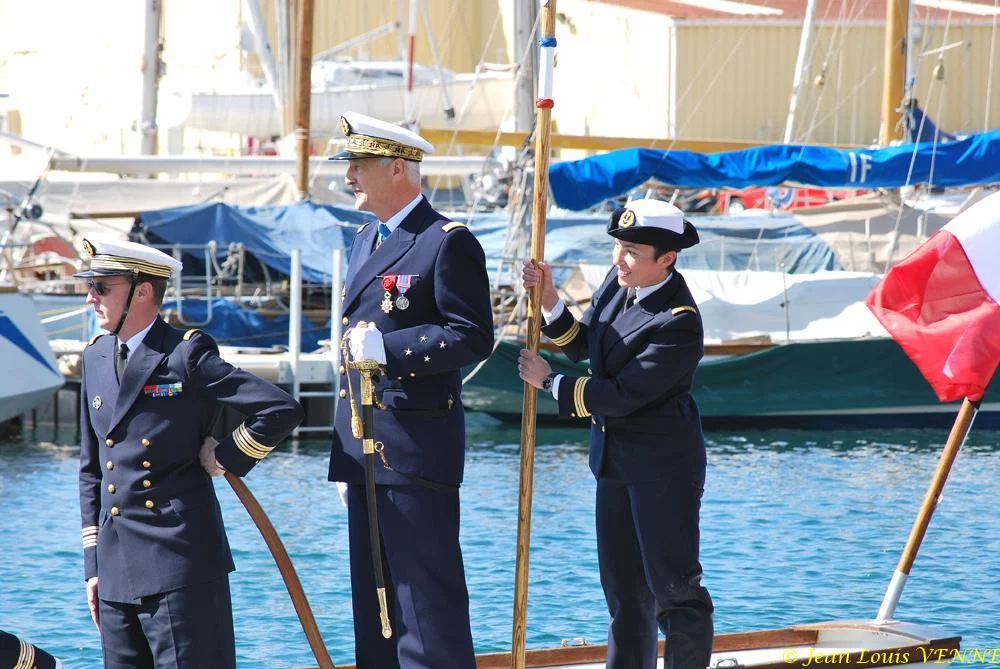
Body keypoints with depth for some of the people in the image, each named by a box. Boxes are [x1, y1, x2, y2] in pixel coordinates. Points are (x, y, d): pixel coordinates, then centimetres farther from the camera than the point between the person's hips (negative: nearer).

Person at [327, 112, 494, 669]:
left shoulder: (448, 242, -10)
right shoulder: (367, 241, 17)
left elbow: (473, 337, -16)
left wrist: (387, 347, -21)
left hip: (416, 448, -9)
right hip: (366, 450, 9)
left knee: (426, 593, -7)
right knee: (373, 595, 12)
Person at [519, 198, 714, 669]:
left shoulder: (679, 323, -24)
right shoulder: (620, 281, 1)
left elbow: (621, 396, -25)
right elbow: (583, 346, 12)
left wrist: (549, 382, -14)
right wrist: (548, 300, -3)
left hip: (663, 465, -9)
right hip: (614, 459, 9)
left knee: (675, 586, -5)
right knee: (624, 590, 13)